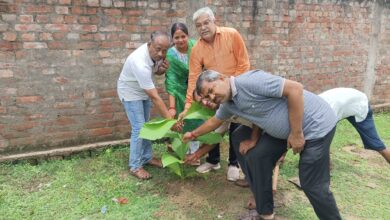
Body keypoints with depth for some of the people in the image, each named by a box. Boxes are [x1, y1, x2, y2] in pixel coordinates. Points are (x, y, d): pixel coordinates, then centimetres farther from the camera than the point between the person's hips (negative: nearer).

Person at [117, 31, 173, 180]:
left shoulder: (155, 54, -17)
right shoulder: (140, 63, -40)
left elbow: (155, 71, 6)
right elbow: (155, 97, -40)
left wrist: (162, 69, -20)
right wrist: (170, 119, -38)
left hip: (143, 91, 8)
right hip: (130, 93, -8)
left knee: (146, 126, 13)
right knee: (139, 128, -10)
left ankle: (147, 157, 27)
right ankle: (135, 166, 3)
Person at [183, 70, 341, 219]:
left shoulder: (250, 81, -25)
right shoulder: (227, 104, 4)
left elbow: (295, 89, -27)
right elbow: (214, 121, 25)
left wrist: (296, 133, -23)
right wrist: (193, 134, 35)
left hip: (316, 124, -8)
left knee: (312, 184, -6)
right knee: (256, 157, 3)